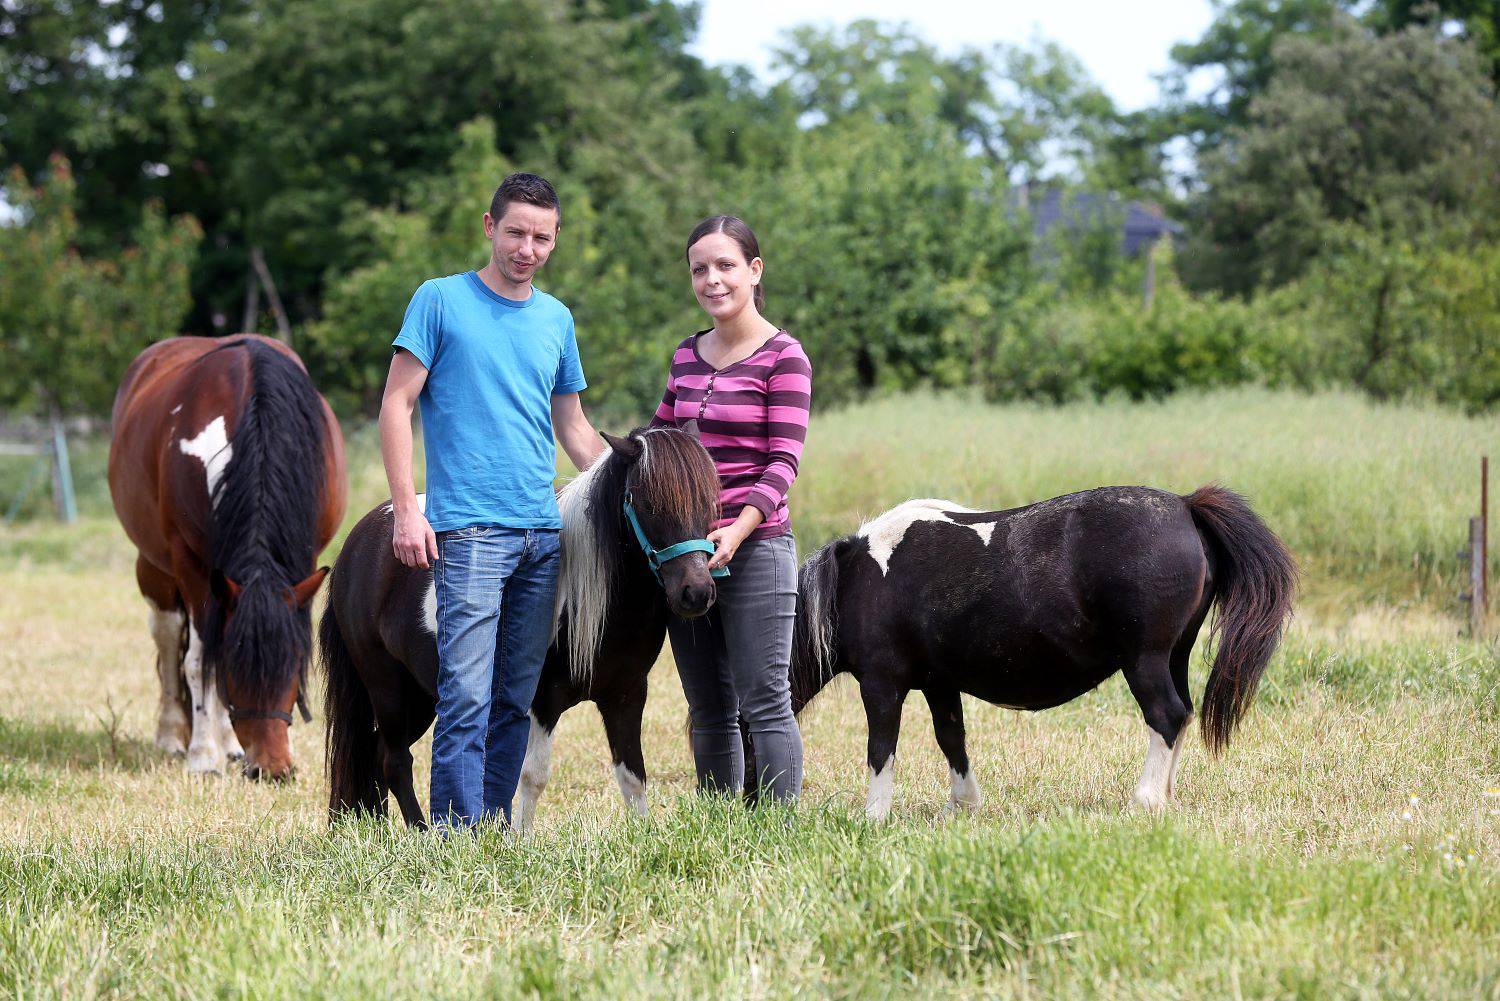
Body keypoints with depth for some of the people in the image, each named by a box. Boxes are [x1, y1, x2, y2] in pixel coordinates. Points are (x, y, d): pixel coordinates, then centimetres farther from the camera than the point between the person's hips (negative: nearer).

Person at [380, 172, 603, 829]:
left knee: (517, 697, 7)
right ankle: (458, 834, -12)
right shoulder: (441, 301, 0)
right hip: (469, 531, -5)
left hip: (543, 534, 5)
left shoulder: (556, 319, 14)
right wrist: (407, 509, -11)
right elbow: (397, 405, -2)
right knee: (468, 695, -12)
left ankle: (498, 824, 14)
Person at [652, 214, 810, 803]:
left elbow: (783, 463, -12)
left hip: (754, 549, -6)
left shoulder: (783, 357, -6)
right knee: (708, 710, 10)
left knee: (765, 703, -5)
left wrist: (738, 532, -24)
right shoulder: (687, 356, 12)